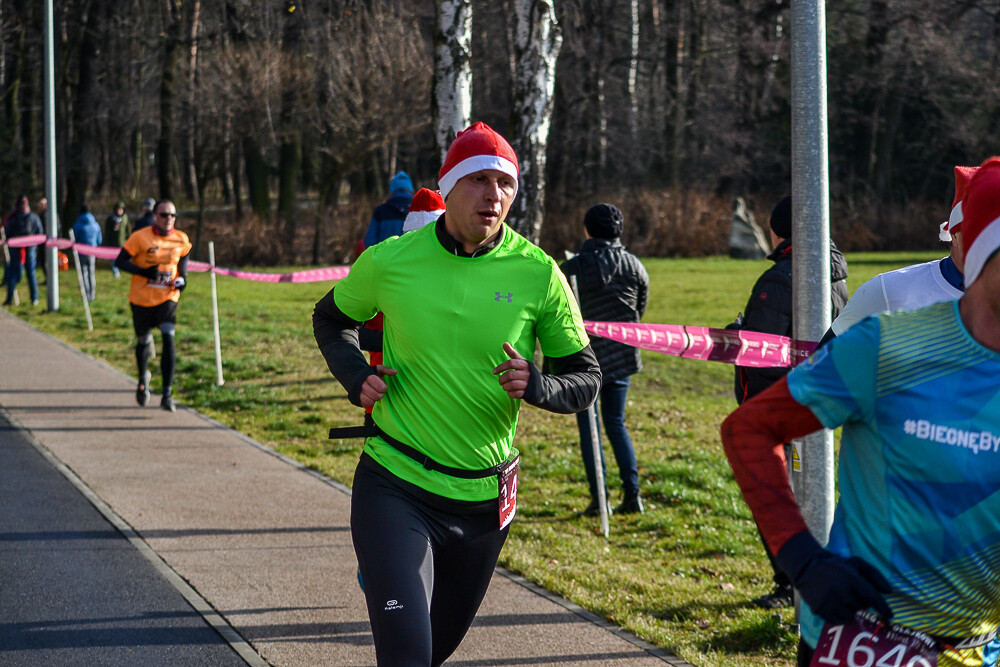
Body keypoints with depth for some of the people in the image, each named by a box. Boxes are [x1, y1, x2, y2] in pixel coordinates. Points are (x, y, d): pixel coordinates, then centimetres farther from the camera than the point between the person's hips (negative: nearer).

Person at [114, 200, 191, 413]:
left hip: (168, 297, 1)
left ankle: (167, 395, -16)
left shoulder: (181, 239, -1)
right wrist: (143, 271, -23)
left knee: (168, 338, -17)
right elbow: (120, 261, -9)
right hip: (142, 299, -1)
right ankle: (143, 378, 47)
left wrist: (182, 277, 2)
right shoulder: (140, 237, -12)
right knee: (143, 341, 14)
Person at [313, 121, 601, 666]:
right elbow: (331, 319, 13)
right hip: (395, 490, -3)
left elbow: (585, 378, 1)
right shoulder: (389, 261, -7)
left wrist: (537, 385, -20)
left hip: (485, 498, 3)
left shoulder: (537, 273, -6)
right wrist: (356, 377, -5)